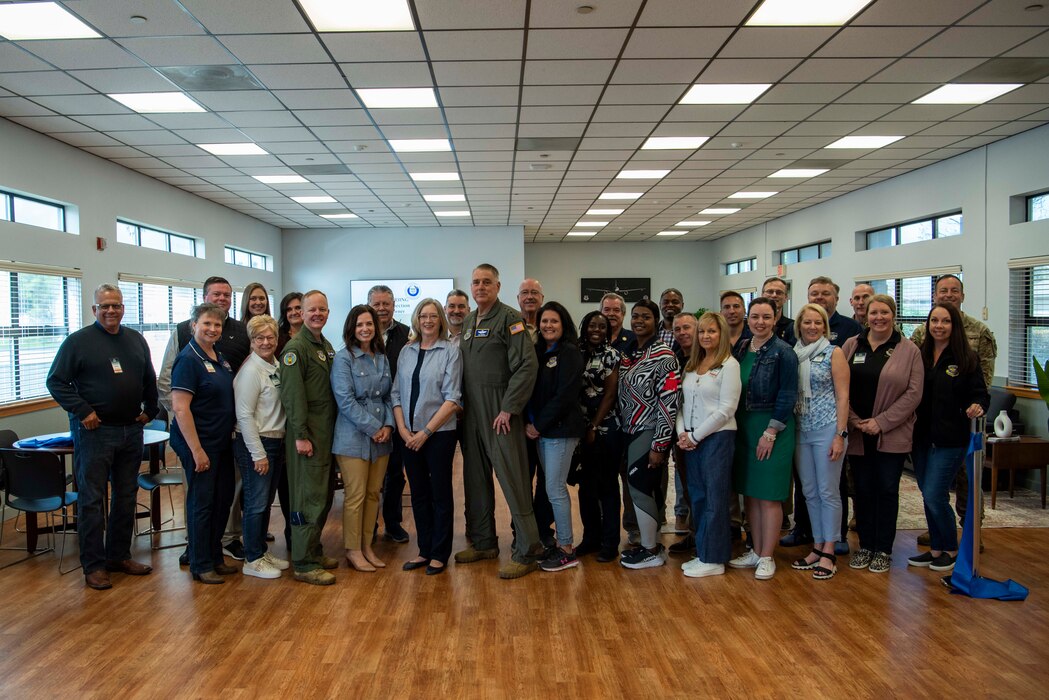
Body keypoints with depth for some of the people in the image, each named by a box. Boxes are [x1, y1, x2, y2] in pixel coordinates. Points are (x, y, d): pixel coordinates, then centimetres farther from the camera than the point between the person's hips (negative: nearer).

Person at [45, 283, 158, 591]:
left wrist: (150, 410, 10)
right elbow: (56, 381, -7)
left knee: (126, 497, 12)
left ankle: (119, 555, 25)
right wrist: (82, 411, -15)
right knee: (92, 499, 0)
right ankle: (93, 565, 9)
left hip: (131, 430, 5)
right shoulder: (78, 341, -5)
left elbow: (149, 380, 20)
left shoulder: (136, 340, 11)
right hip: (94, 431, -5)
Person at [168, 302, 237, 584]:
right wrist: (197, 450, -21)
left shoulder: (220, 357, 10)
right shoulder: (188, 360, -15)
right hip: (200, 443, -8)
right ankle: (201, 566, 16)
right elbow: (180, 408, -20)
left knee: (223, 499, 15)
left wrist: (231, 433, 14)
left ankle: (215, 557, 29)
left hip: (223, 441, 8)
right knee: (201, 502, 2)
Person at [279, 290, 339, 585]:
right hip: (307, 433, -9)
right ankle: (304, 564, 4)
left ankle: (314, 551, 27)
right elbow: (292, 395, -17)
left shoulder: (327, 347, 15)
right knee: (309, 498, -5)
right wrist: (301, 436, -20)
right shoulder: (296, 348, -11)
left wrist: (333, 428, 15)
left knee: (325, 494, 14)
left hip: (327, 431, 9)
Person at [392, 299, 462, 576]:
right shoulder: (406, 352, 8)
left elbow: (452, 399, -11)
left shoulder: (450, 351, -6)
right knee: (418, 494, 12)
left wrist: (426, 431, -13)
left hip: (439, 433, -4)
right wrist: (402, 429, -5)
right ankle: (424, 550, 25)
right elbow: (396, 393, 8)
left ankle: (440, 554, 17)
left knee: (440, 494, 6)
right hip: (409, 436, 4)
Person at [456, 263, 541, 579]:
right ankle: (483, 542, 28)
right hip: (472, 413, 8)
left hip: (500, 414, -8)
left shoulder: (509, 319, -8)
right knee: (475, 479, 14)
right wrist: (461, 406, 10)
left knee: (514, 481, -5)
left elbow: (527, 366, -16)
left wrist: (508, 409, -18)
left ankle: (526, 553, 3)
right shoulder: (468, 322, 16)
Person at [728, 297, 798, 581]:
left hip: (773, 428, -6)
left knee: (769, 495, 0)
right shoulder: (741, 350, 9)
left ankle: (767, 557, 10)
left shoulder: (783, 352, -8)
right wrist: (739, 427, 5)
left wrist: (770, 432, -14)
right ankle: (756, 551, 23)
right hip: (744, 428, 6)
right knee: (750, 492, 11)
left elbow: (787, 397, -11)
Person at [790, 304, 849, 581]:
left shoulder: (833, 353, -3)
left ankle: (829, 551, 12)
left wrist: (840, 435, -12)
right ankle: (817, 546, 23)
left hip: (827, 429, -5)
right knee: (809, 492, 11)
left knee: (828, 492, 1)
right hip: (801, 431, 5)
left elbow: (842, 396, -7)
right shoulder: (794, 354, 9)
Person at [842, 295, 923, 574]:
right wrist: (855, 421, -7)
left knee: (887, 491, 5)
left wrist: (881, 422, -12)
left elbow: (913, 394, -6)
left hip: (892, 435, -2)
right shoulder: (851, 346, 5)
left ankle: (883, 550, 18)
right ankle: (865, 546, 22)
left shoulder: (909, 351, -1)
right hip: (857, 434, 2)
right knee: (863, 490, 9)